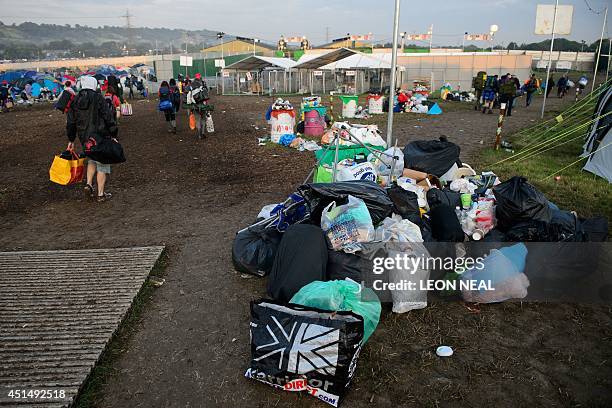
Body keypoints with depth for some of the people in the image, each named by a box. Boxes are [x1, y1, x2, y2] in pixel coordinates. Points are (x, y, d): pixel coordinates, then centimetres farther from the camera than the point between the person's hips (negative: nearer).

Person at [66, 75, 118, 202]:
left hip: (84, 138, 6)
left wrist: (71, 140, 19)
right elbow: (108, 117, -12)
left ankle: (89, 184, 12)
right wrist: (113, 135, -5)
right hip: (100, 137, -6)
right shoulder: (98, 98, -9)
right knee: (102, 164, 3)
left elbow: (70, 123, 12)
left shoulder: (75, 101, 8)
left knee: (92, 159, 27)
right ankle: (101, 194, 6)